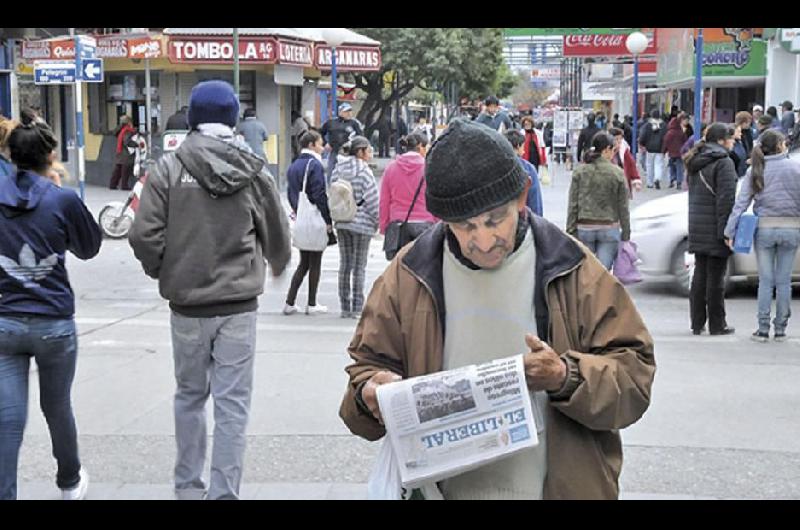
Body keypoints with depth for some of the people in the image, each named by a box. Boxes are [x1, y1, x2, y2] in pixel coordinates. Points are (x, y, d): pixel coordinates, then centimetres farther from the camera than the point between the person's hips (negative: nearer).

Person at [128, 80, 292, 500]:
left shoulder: (169, 167, -5)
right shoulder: (253, 171, -2)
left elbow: (144, 235, -10)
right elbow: (278, 237, 6)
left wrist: (162, 273, 10)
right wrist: (277, 266, 29)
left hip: (187, 304, 1)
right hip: (238, 304, -1)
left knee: (190, 394, 17)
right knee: (232, 402, 4)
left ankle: (188, 485, 27)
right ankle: (224, 491, 5)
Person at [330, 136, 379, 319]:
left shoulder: (338, 170, 3)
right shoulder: (364, 172, -13)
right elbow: (372, 199, -14)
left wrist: (336, 216, 12)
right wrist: (376, 221, -2)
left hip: (341, 223, 6)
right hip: (361, 223, -5)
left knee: (345, 264, 12)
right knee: (359, 266, 1)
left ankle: (345, 307, 15)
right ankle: (357, 308, 2)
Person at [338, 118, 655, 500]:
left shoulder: (573, 272, -6)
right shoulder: (408, 277, -2)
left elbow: (634, 373, -5)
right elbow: (368, 366, 9)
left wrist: (567, 378, -23)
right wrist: (371, 394, -14)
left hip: (556, 486, -1)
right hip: (444, 487, 1)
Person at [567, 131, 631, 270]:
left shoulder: (580, 171, -1)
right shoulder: (618, 173, -5)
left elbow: (573, 205, -2)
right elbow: (623, 207, 0)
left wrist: (571, 231, 4)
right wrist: (626, 234, 8)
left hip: (584, 228, 1)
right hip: (609, 229, -1)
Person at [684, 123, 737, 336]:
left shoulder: (695, 163, 14)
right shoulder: (723, 162, -12)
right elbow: (726, 199, -18)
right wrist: (726, 230, -18)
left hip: (697, 228, 8)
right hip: (715, 229, -8)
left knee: (700, 275, 12)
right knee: (715, 277, -1)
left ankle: (697, 324, 15)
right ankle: (717, 325, 6)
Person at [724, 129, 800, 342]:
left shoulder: (755, 170, -1)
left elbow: (742, 202, -4)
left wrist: (730, 231, -3)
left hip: (764, 228, 1)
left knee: (765, 281, 7)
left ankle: (763, 329, 7)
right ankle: (781, 329, 13)